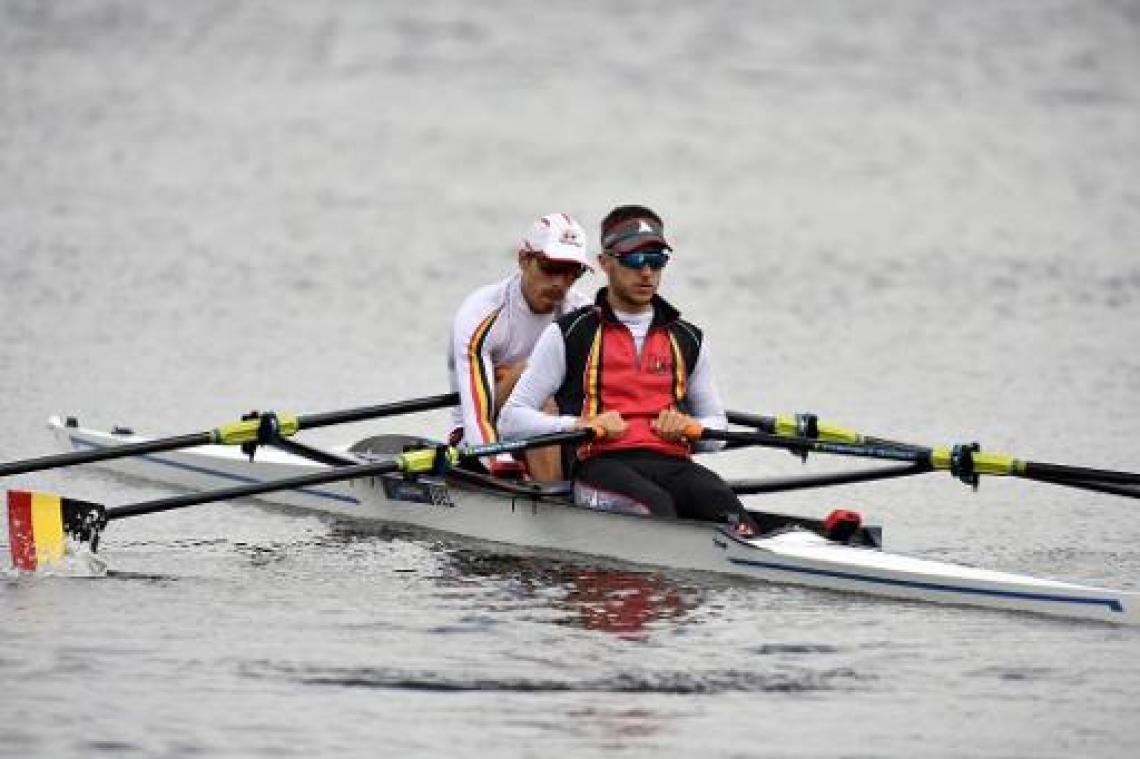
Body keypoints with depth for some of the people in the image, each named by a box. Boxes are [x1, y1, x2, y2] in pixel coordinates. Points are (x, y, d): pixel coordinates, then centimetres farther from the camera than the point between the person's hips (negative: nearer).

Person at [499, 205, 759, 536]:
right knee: (654, 504, -38)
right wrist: (579, 426, -12)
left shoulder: (688, 340, 22)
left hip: (671, 463, 3)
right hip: (600, 465, -3)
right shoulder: (570, 334, 10)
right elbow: (511, 420, 6)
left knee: (721, 501, -33)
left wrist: (688, 427, 3)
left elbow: (717, 428, 29)